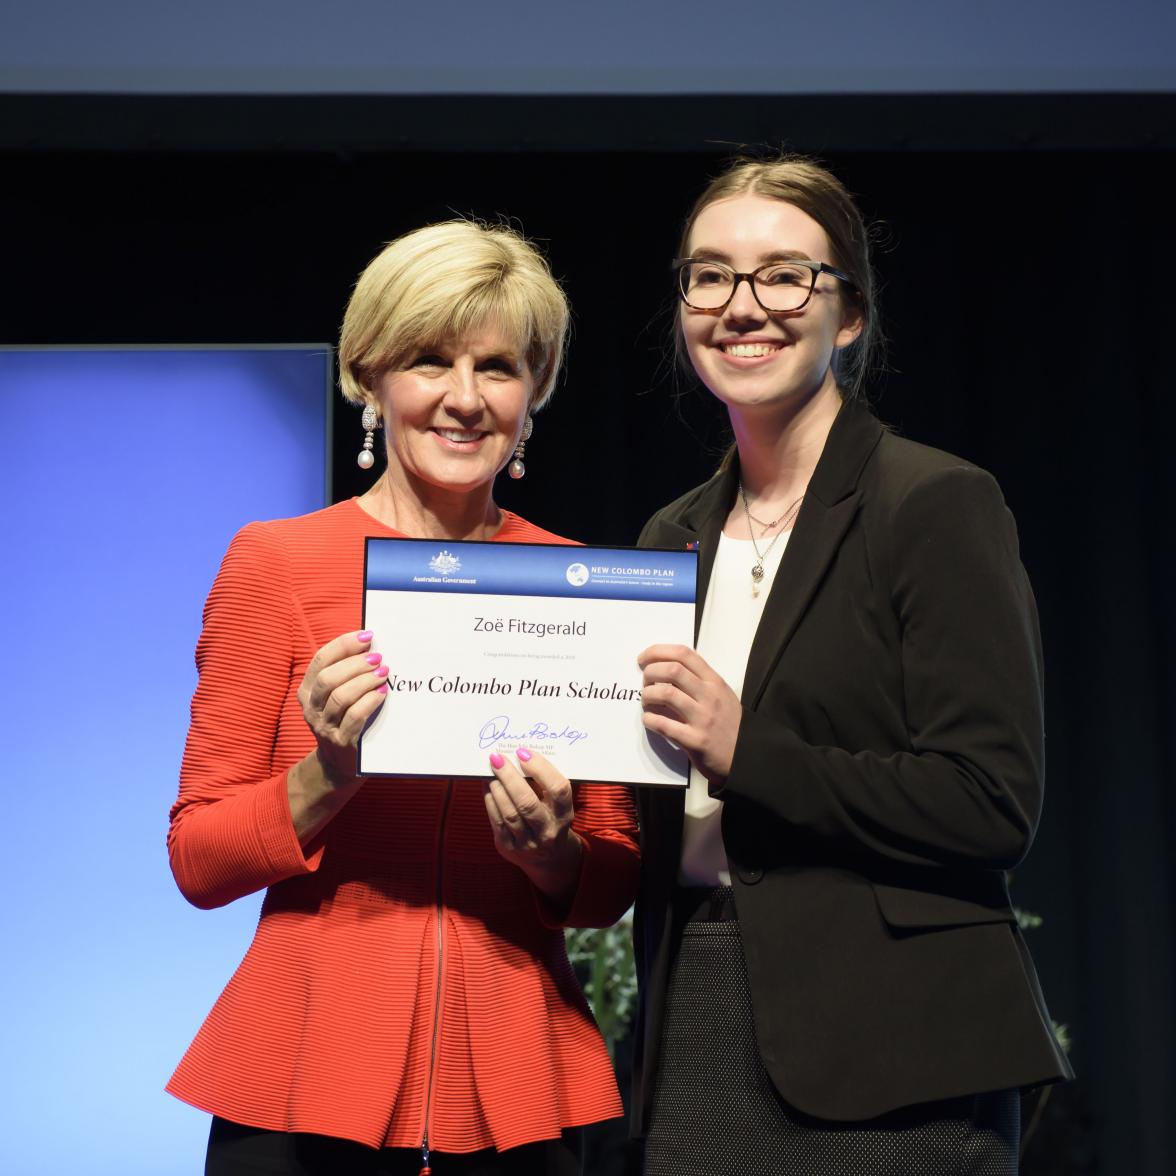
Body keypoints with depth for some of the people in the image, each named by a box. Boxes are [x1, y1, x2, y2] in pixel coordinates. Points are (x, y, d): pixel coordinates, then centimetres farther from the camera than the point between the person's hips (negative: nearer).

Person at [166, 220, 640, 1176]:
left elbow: (614, 887, 8)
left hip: (516, 1093, 2)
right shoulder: (276, 561, -2)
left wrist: (551, 852, -13)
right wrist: (327, 777, -19)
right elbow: (199, 861, -2)